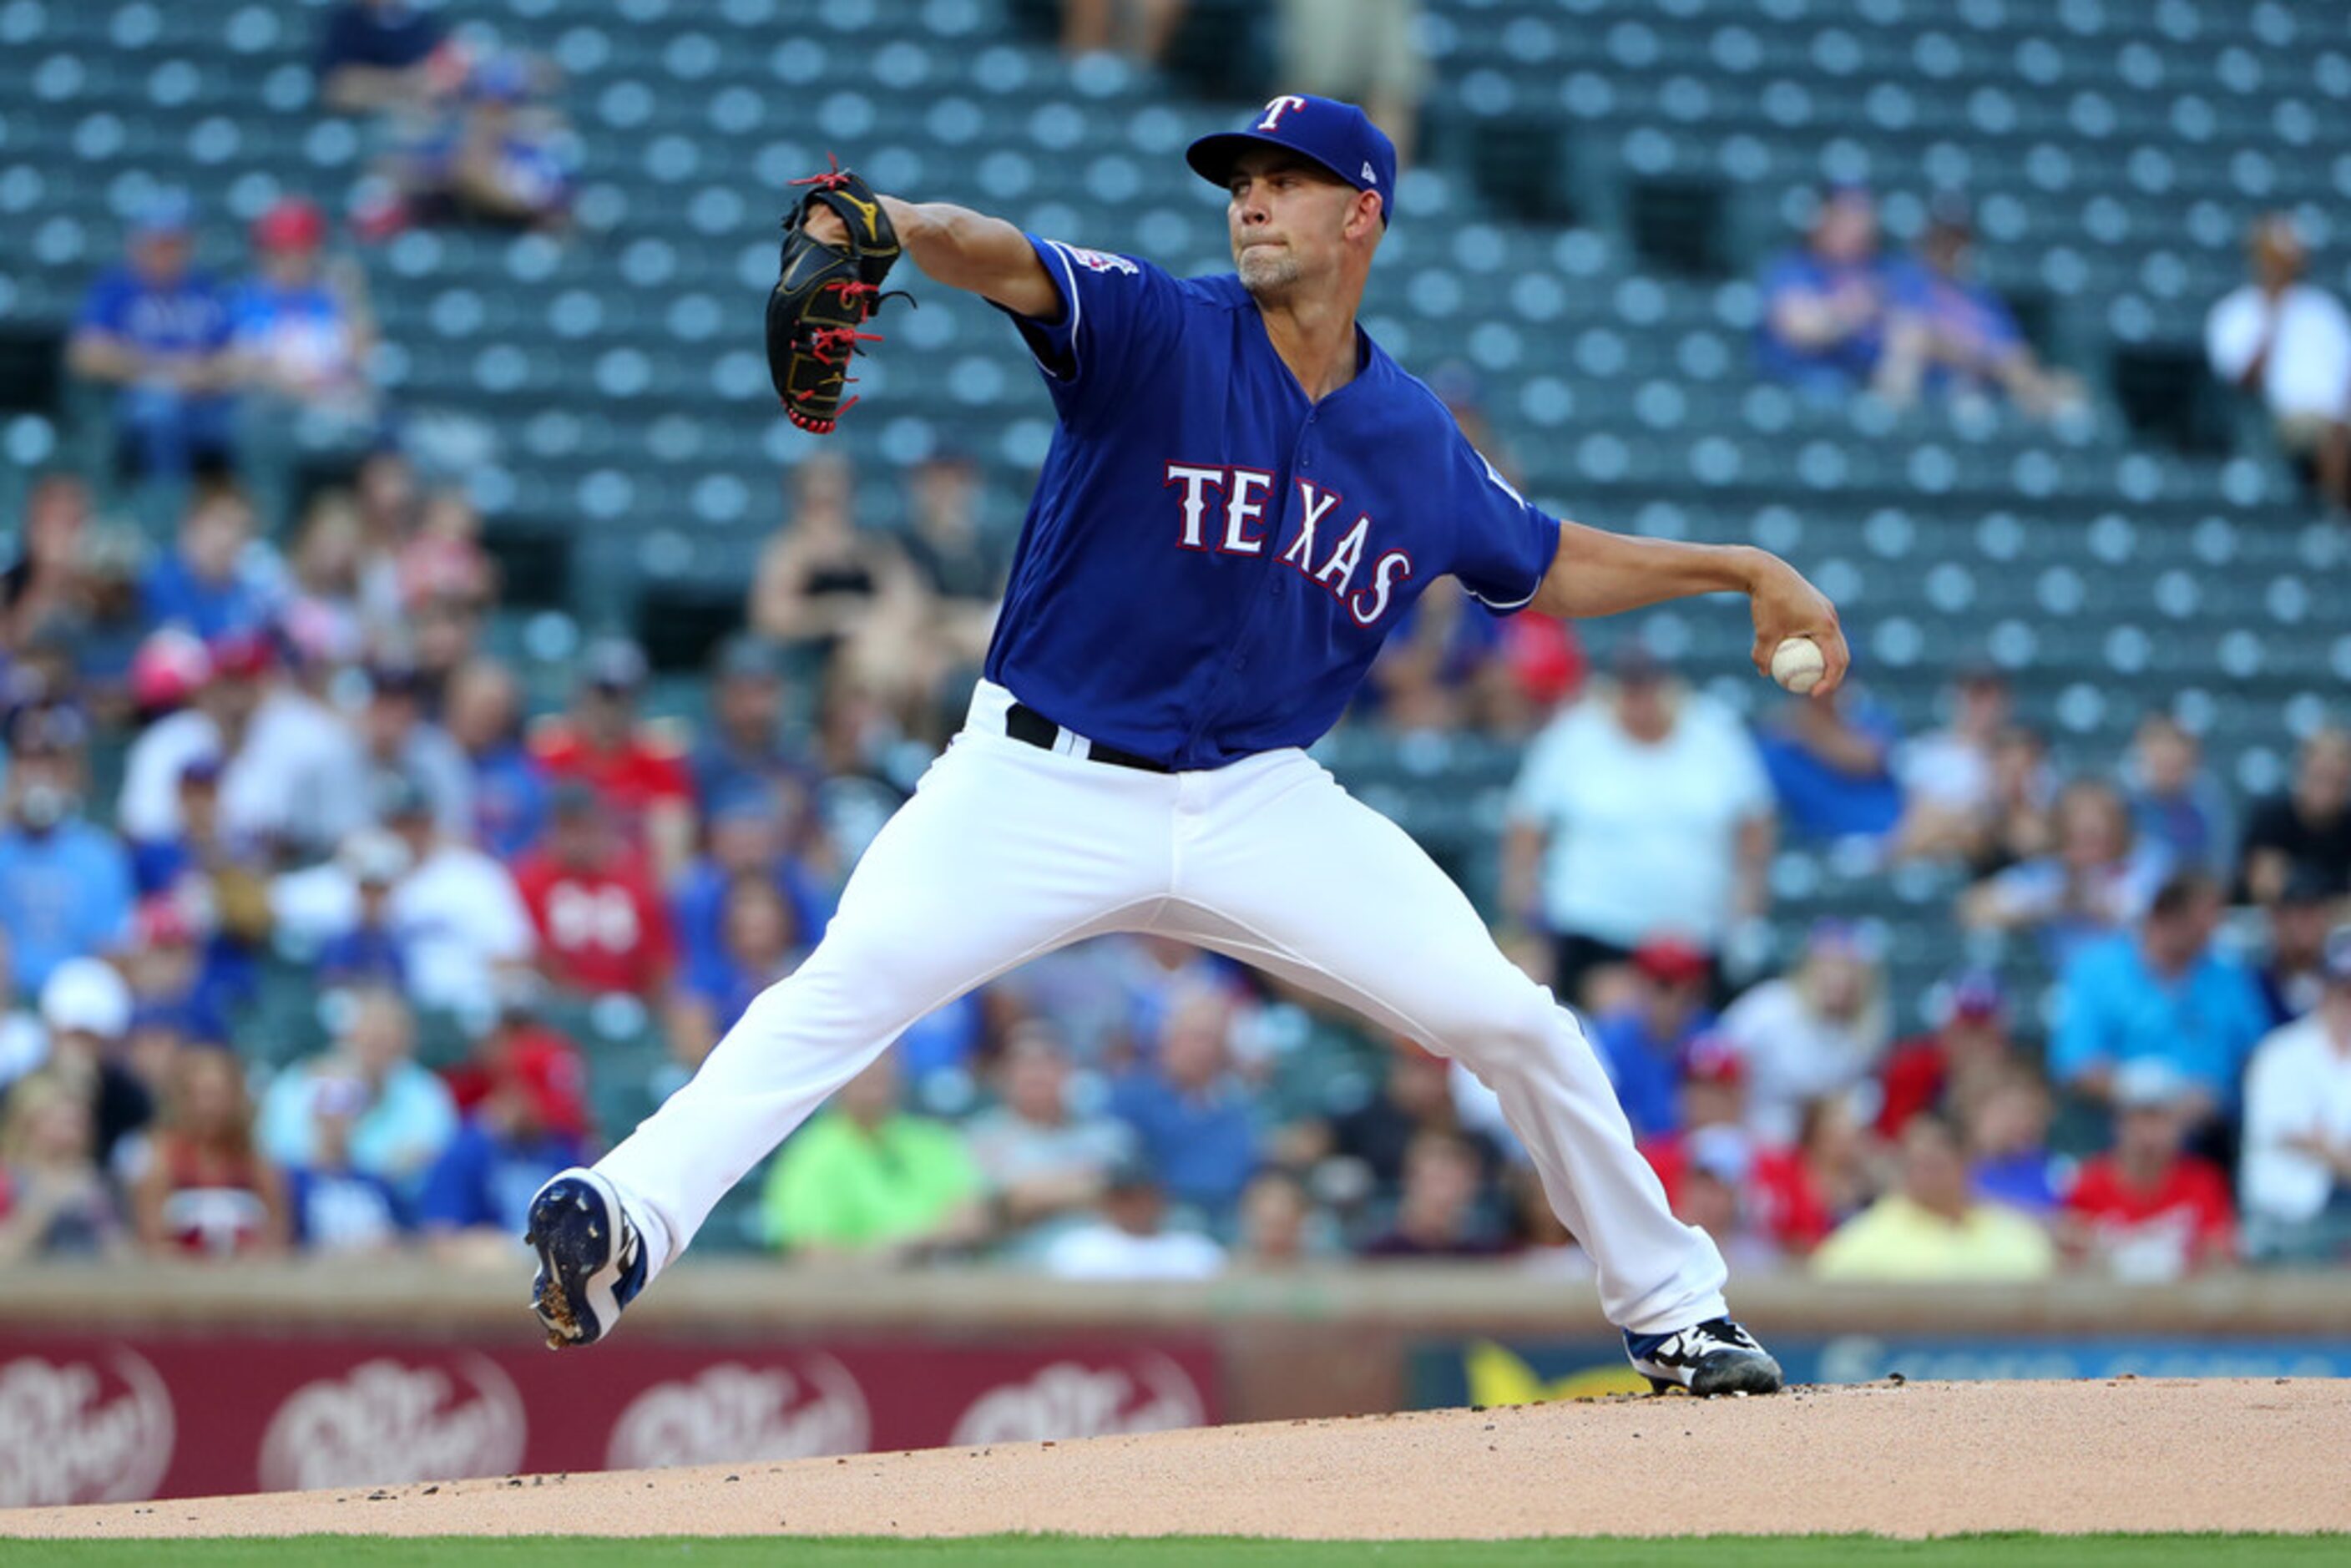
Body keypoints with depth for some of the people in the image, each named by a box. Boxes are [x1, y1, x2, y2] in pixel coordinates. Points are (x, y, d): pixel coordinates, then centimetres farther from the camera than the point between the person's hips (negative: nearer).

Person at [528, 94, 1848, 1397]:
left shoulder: (1420, 444, 6)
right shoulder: (1160, 332, -9)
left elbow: (1548, 567, 24)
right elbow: (1007, 263, -29)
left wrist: (1742, 571, 17)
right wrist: (893, 225, -51)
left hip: (1262, 805, 4)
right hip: (1045, 785, -4)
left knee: (1512, 1022, -2)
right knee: (853, 981, -28)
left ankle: (1673, 1306, 17)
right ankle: (632, 1222, -35)